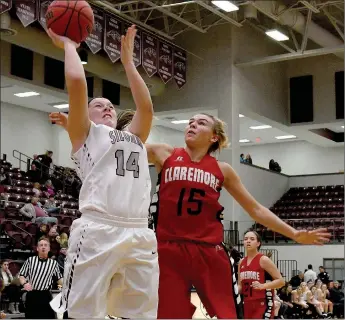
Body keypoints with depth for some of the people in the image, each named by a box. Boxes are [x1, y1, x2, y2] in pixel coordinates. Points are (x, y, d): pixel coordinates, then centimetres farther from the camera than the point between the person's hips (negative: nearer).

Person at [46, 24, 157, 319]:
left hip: (140, 235, 5)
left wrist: (127, 60, 26)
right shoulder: (85, 133, 14)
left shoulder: (134, 137, 30)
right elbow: (76, 82, 2)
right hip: (97, 232, -5)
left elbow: (146, 107, 16)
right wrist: (68, 45, 18)